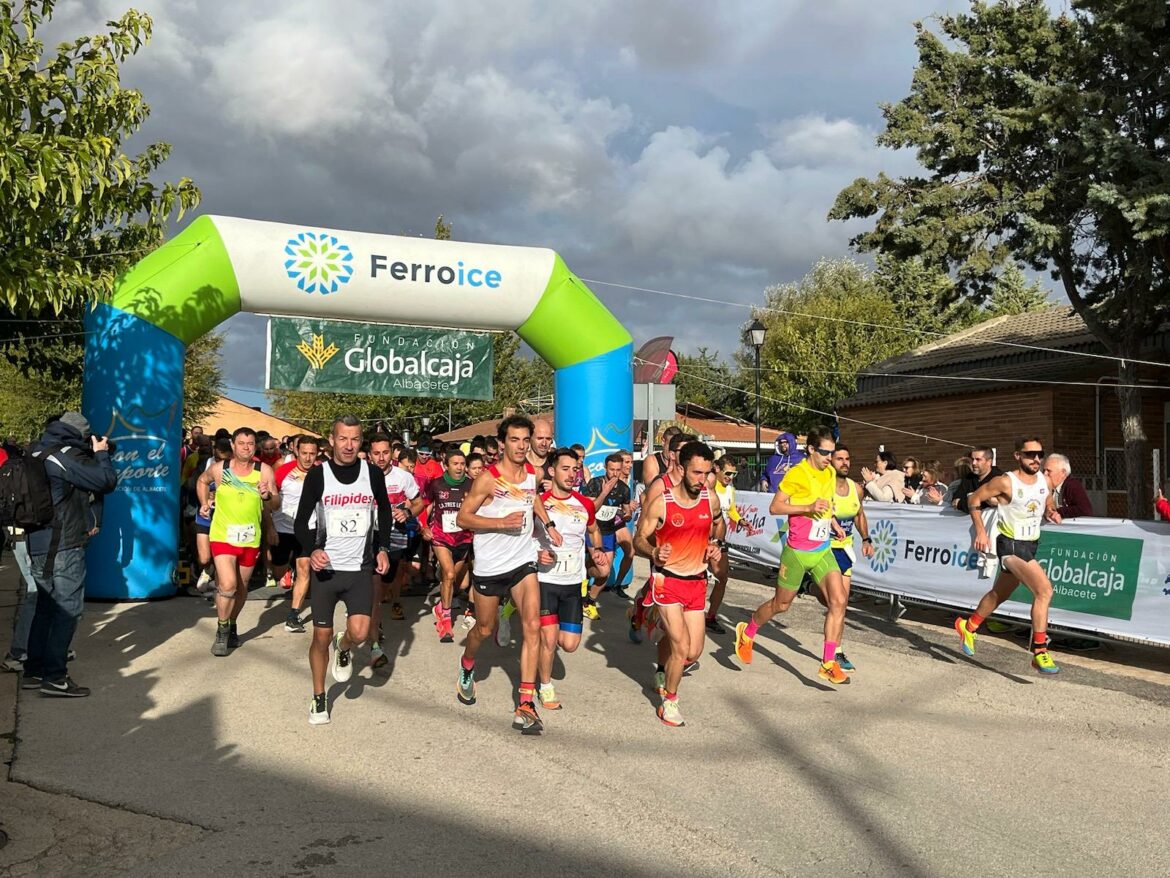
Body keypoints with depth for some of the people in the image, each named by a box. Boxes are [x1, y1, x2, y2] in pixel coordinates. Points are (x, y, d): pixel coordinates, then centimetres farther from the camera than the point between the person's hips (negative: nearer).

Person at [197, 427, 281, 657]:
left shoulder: (264, 471, -7)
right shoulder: (218, 469, -4)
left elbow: (277, 504, -6)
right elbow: (202, 481, 19)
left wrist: (268, 496, -26)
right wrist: (204, 503, 7)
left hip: (251, 538, 2)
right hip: (222, 535, -2)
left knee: (241, 587, 15)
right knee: (228, 584, -16)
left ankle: (232, 626, 38)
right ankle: (222, 630, 5)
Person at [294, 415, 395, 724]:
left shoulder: (373, 473, -1)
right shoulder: (318, 475, -5)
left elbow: (384, 513, 14)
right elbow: (302, 521, -1)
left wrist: (383, 548, 2)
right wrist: (313, 549, -19)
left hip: (361, 568, 1)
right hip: (325, 568, 0)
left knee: (359, 632, -13)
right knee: (321, 636, 5)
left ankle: (344, 649, 24)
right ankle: (319, 698, 26)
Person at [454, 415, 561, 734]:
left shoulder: (532, 473, 1)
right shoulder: (488, 478, -16)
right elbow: (462, 518, -14)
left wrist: (547, 523, 10)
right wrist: (502, 522, -24)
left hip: (524, 561, 3)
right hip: (490, 565, -3)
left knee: (532, 626, -12)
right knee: (484, 629, 14)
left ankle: (525, 705, -9)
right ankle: (467, 666, 48)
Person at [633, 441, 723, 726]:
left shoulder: (711, 499, -2)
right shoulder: (660, 502, -15)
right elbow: (639, 538, -7)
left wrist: (717, 544, 1)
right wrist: (654, 553, -27)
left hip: (697, 582, 5)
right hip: (667, 580, -4)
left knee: (693, 652, 8)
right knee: (681, 647, -11)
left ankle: (663, 671, 43)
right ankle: (669, 700, 16)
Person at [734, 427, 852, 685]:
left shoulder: (830, 473, 7)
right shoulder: (797, 473, -15)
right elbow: (775, 507, -18)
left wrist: (831, 519, 15)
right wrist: (809, 507, -26)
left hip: (823, 550, 6)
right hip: (797, 552, -6)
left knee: (839, 601, -10)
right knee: (781, 604, 10)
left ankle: (828, 664, -4)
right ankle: (747, 632, 37)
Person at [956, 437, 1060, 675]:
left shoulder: (1046, 481, 2)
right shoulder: (1006, 482, -16)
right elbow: (974, 499, -8)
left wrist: (1051, 512, 0)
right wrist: (980, 531, -13)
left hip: (1031, 545, 7)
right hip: (1011, 544, -7)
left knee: (1000, 594, 20)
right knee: (1044, 589, -22)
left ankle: (968, 626, 42)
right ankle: (1039, 652, -16)